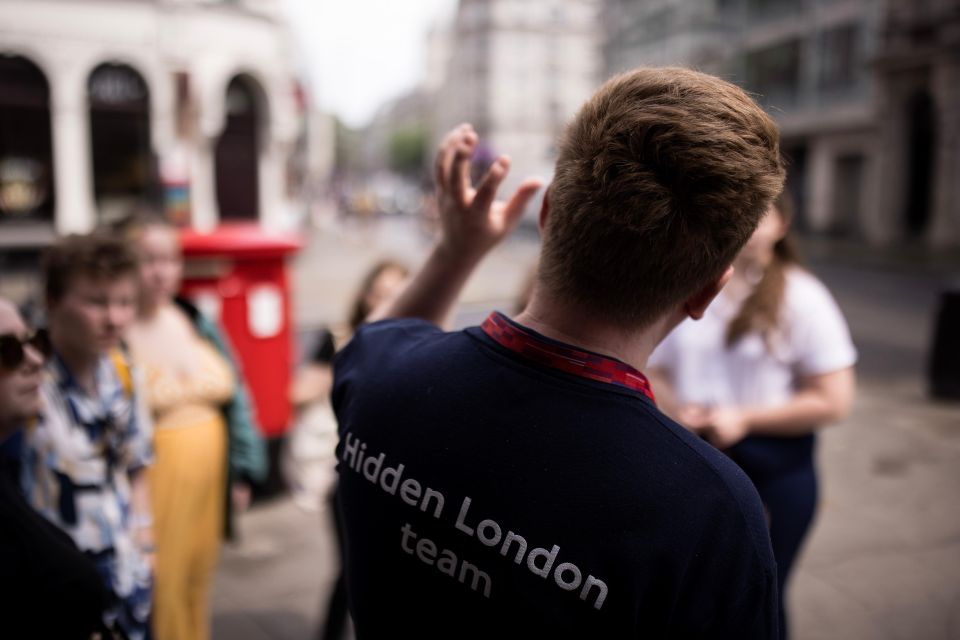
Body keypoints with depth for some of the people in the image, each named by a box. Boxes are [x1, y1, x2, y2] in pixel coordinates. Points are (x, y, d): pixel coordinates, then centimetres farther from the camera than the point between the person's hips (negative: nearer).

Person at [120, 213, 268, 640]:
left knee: (197, 588, 17)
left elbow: (237, 399, 11)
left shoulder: (199, 324, 6)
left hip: (207, 484, 5)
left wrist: (243, 471, 8)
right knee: (155, 597, 1)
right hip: (148, 491, -5)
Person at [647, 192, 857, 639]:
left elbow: (833, 401, -10)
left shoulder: (801, 297, -8)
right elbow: (656, 369, 11)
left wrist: (744, 418, -15)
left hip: (772, 471, -3)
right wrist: (677, 408, -10)